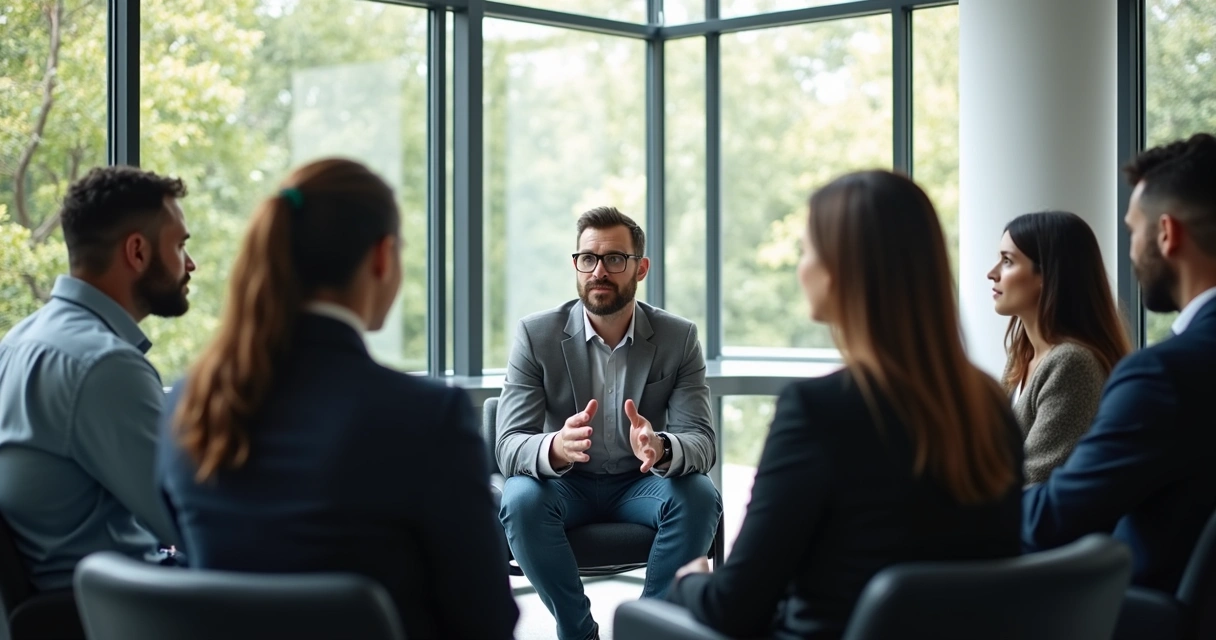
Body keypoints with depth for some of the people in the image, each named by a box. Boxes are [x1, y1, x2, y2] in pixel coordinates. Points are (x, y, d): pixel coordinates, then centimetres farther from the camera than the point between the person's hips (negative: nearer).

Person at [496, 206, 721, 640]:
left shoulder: (679, 338, -8)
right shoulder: (536, 335, -11)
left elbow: (702, 441, -16)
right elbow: (508, 448, -18)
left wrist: (660, 449, -42)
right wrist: (556, 448, -43)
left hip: (641, 483, 1)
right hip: (564, 485, -1)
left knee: (699, 497, -29)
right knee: (520, 499, -32)